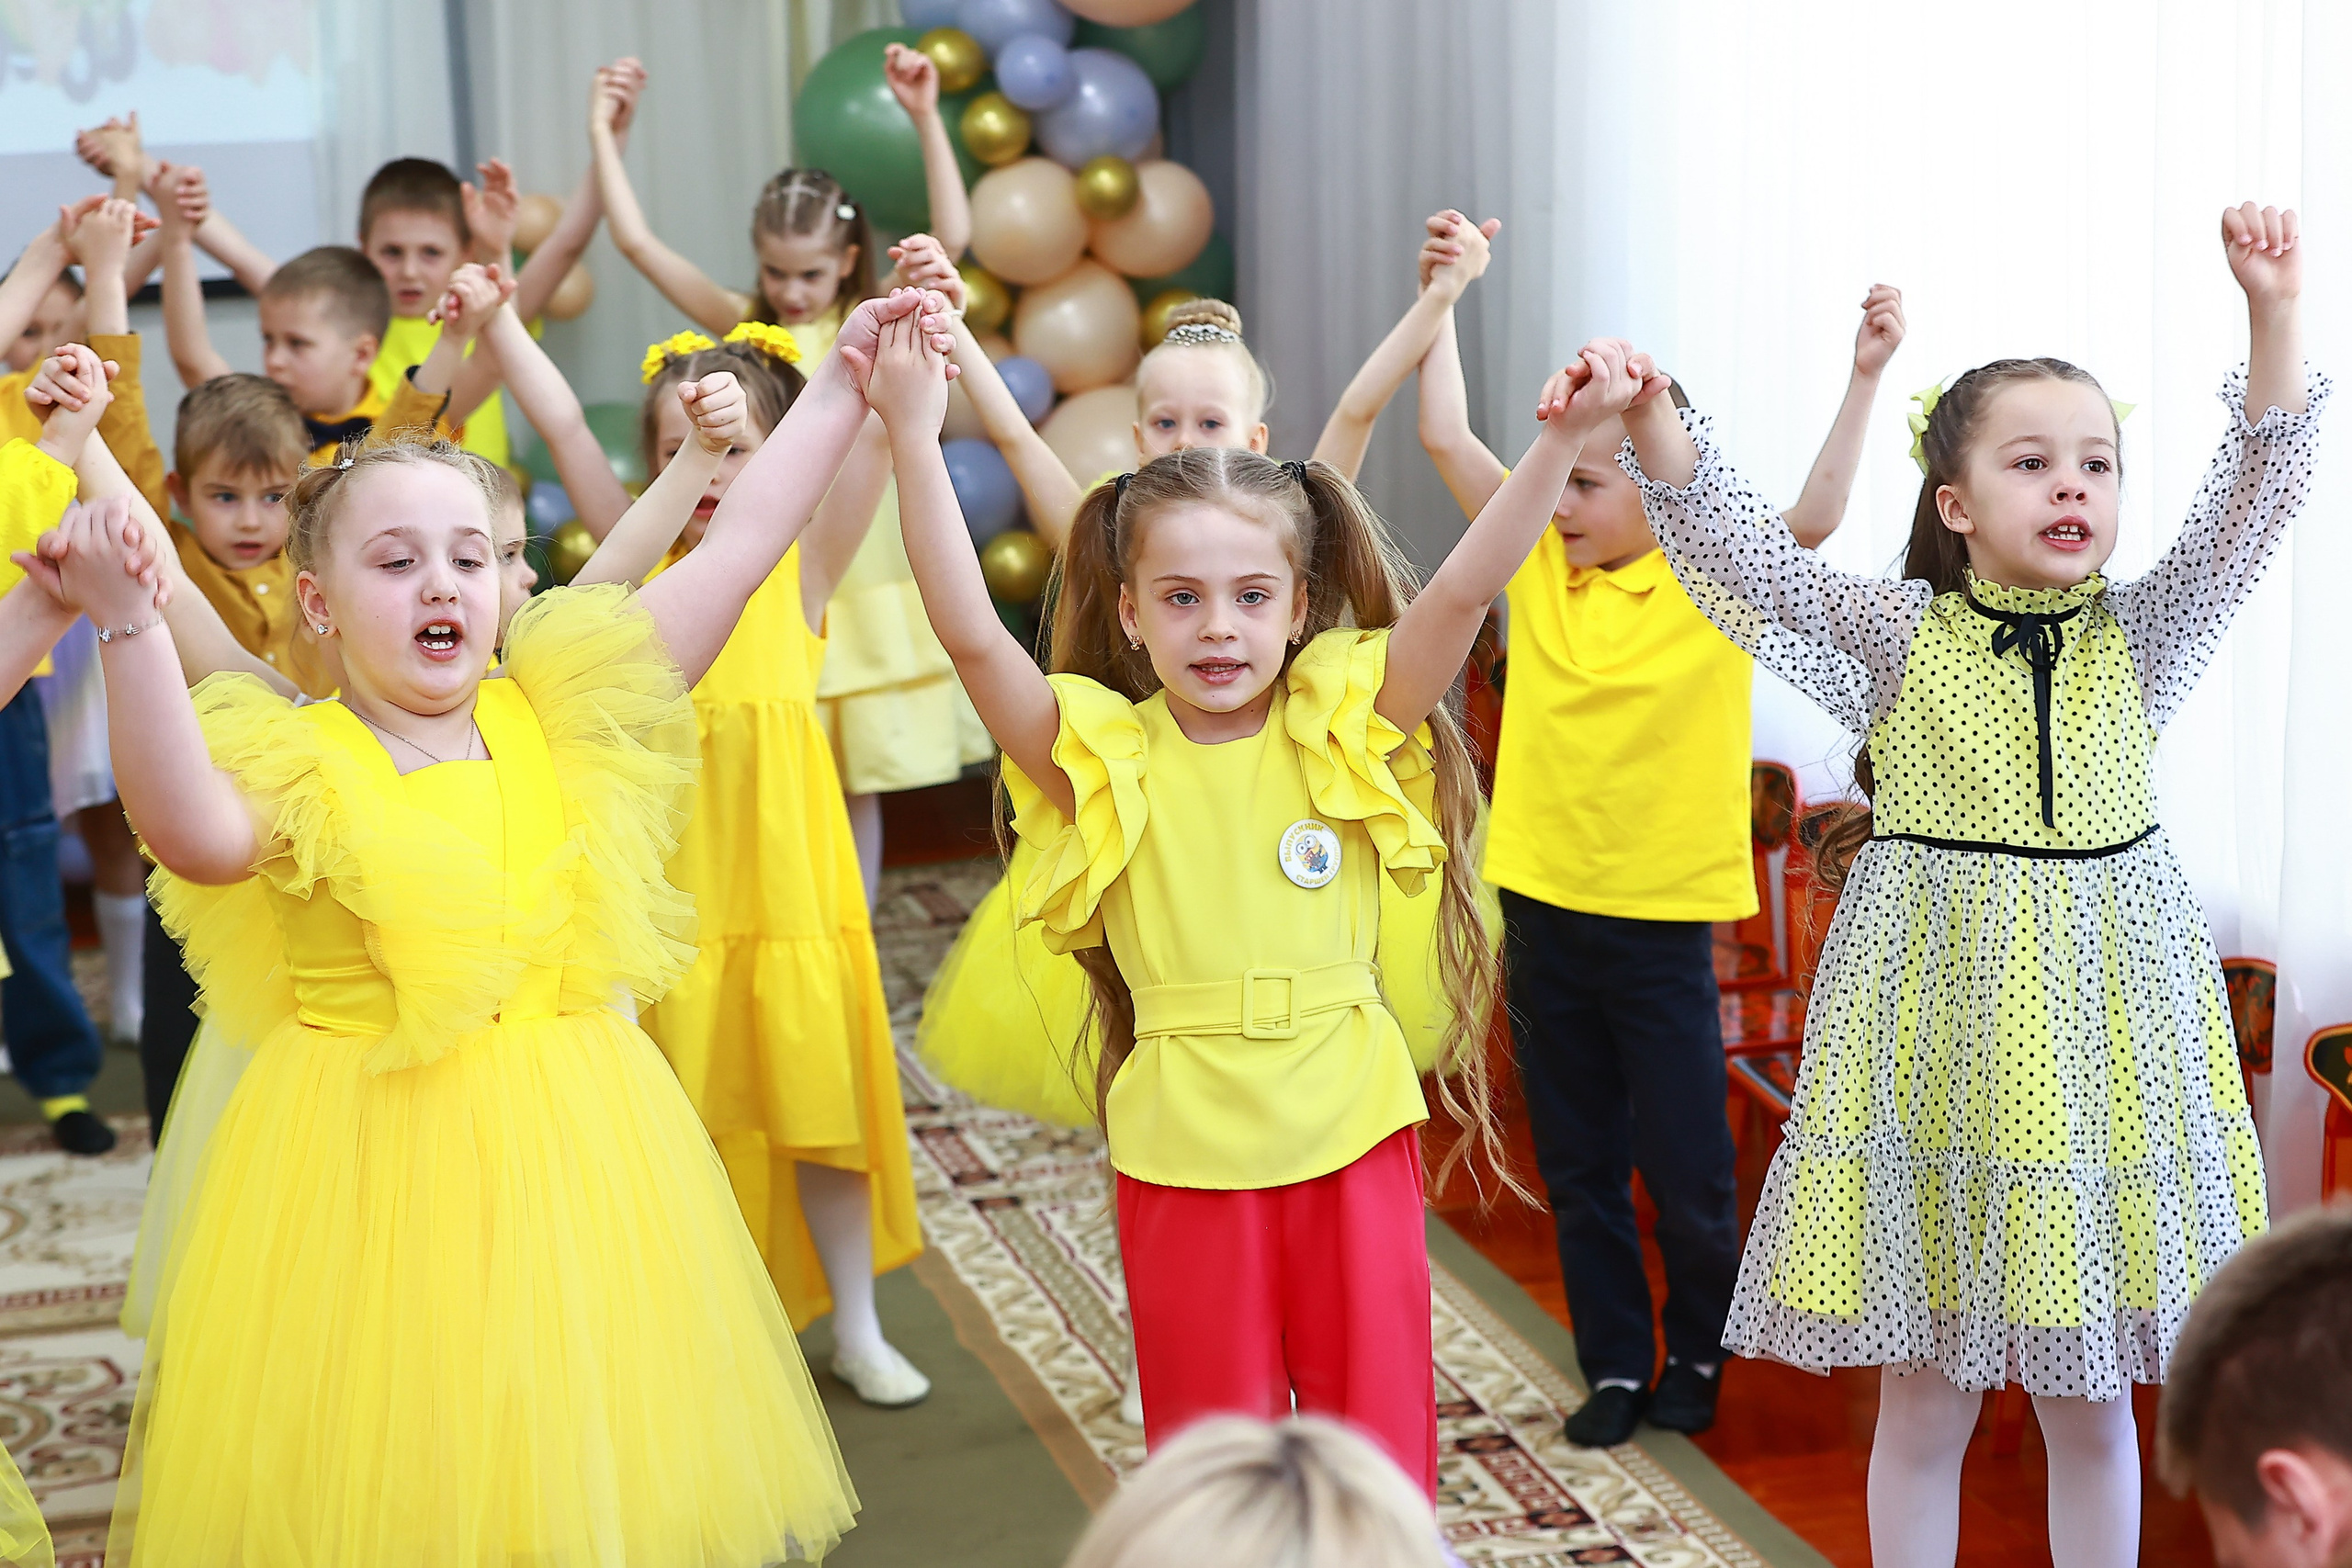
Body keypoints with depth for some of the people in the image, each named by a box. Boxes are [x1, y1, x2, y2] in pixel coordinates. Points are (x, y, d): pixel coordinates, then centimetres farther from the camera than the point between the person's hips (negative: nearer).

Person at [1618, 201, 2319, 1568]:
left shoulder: (2139, 639, 2)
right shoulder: (1895, 640, -3)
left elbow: (2256, 502, -9)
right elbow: (1733, 548, -11)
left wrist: (2274, 315, -21)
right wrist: (1650, 415, -27)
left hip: (2102, 1027, 2)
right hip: (1938, 1028, -1)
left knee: (2093, 1403, 13)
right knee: (1925, 1396, 9)